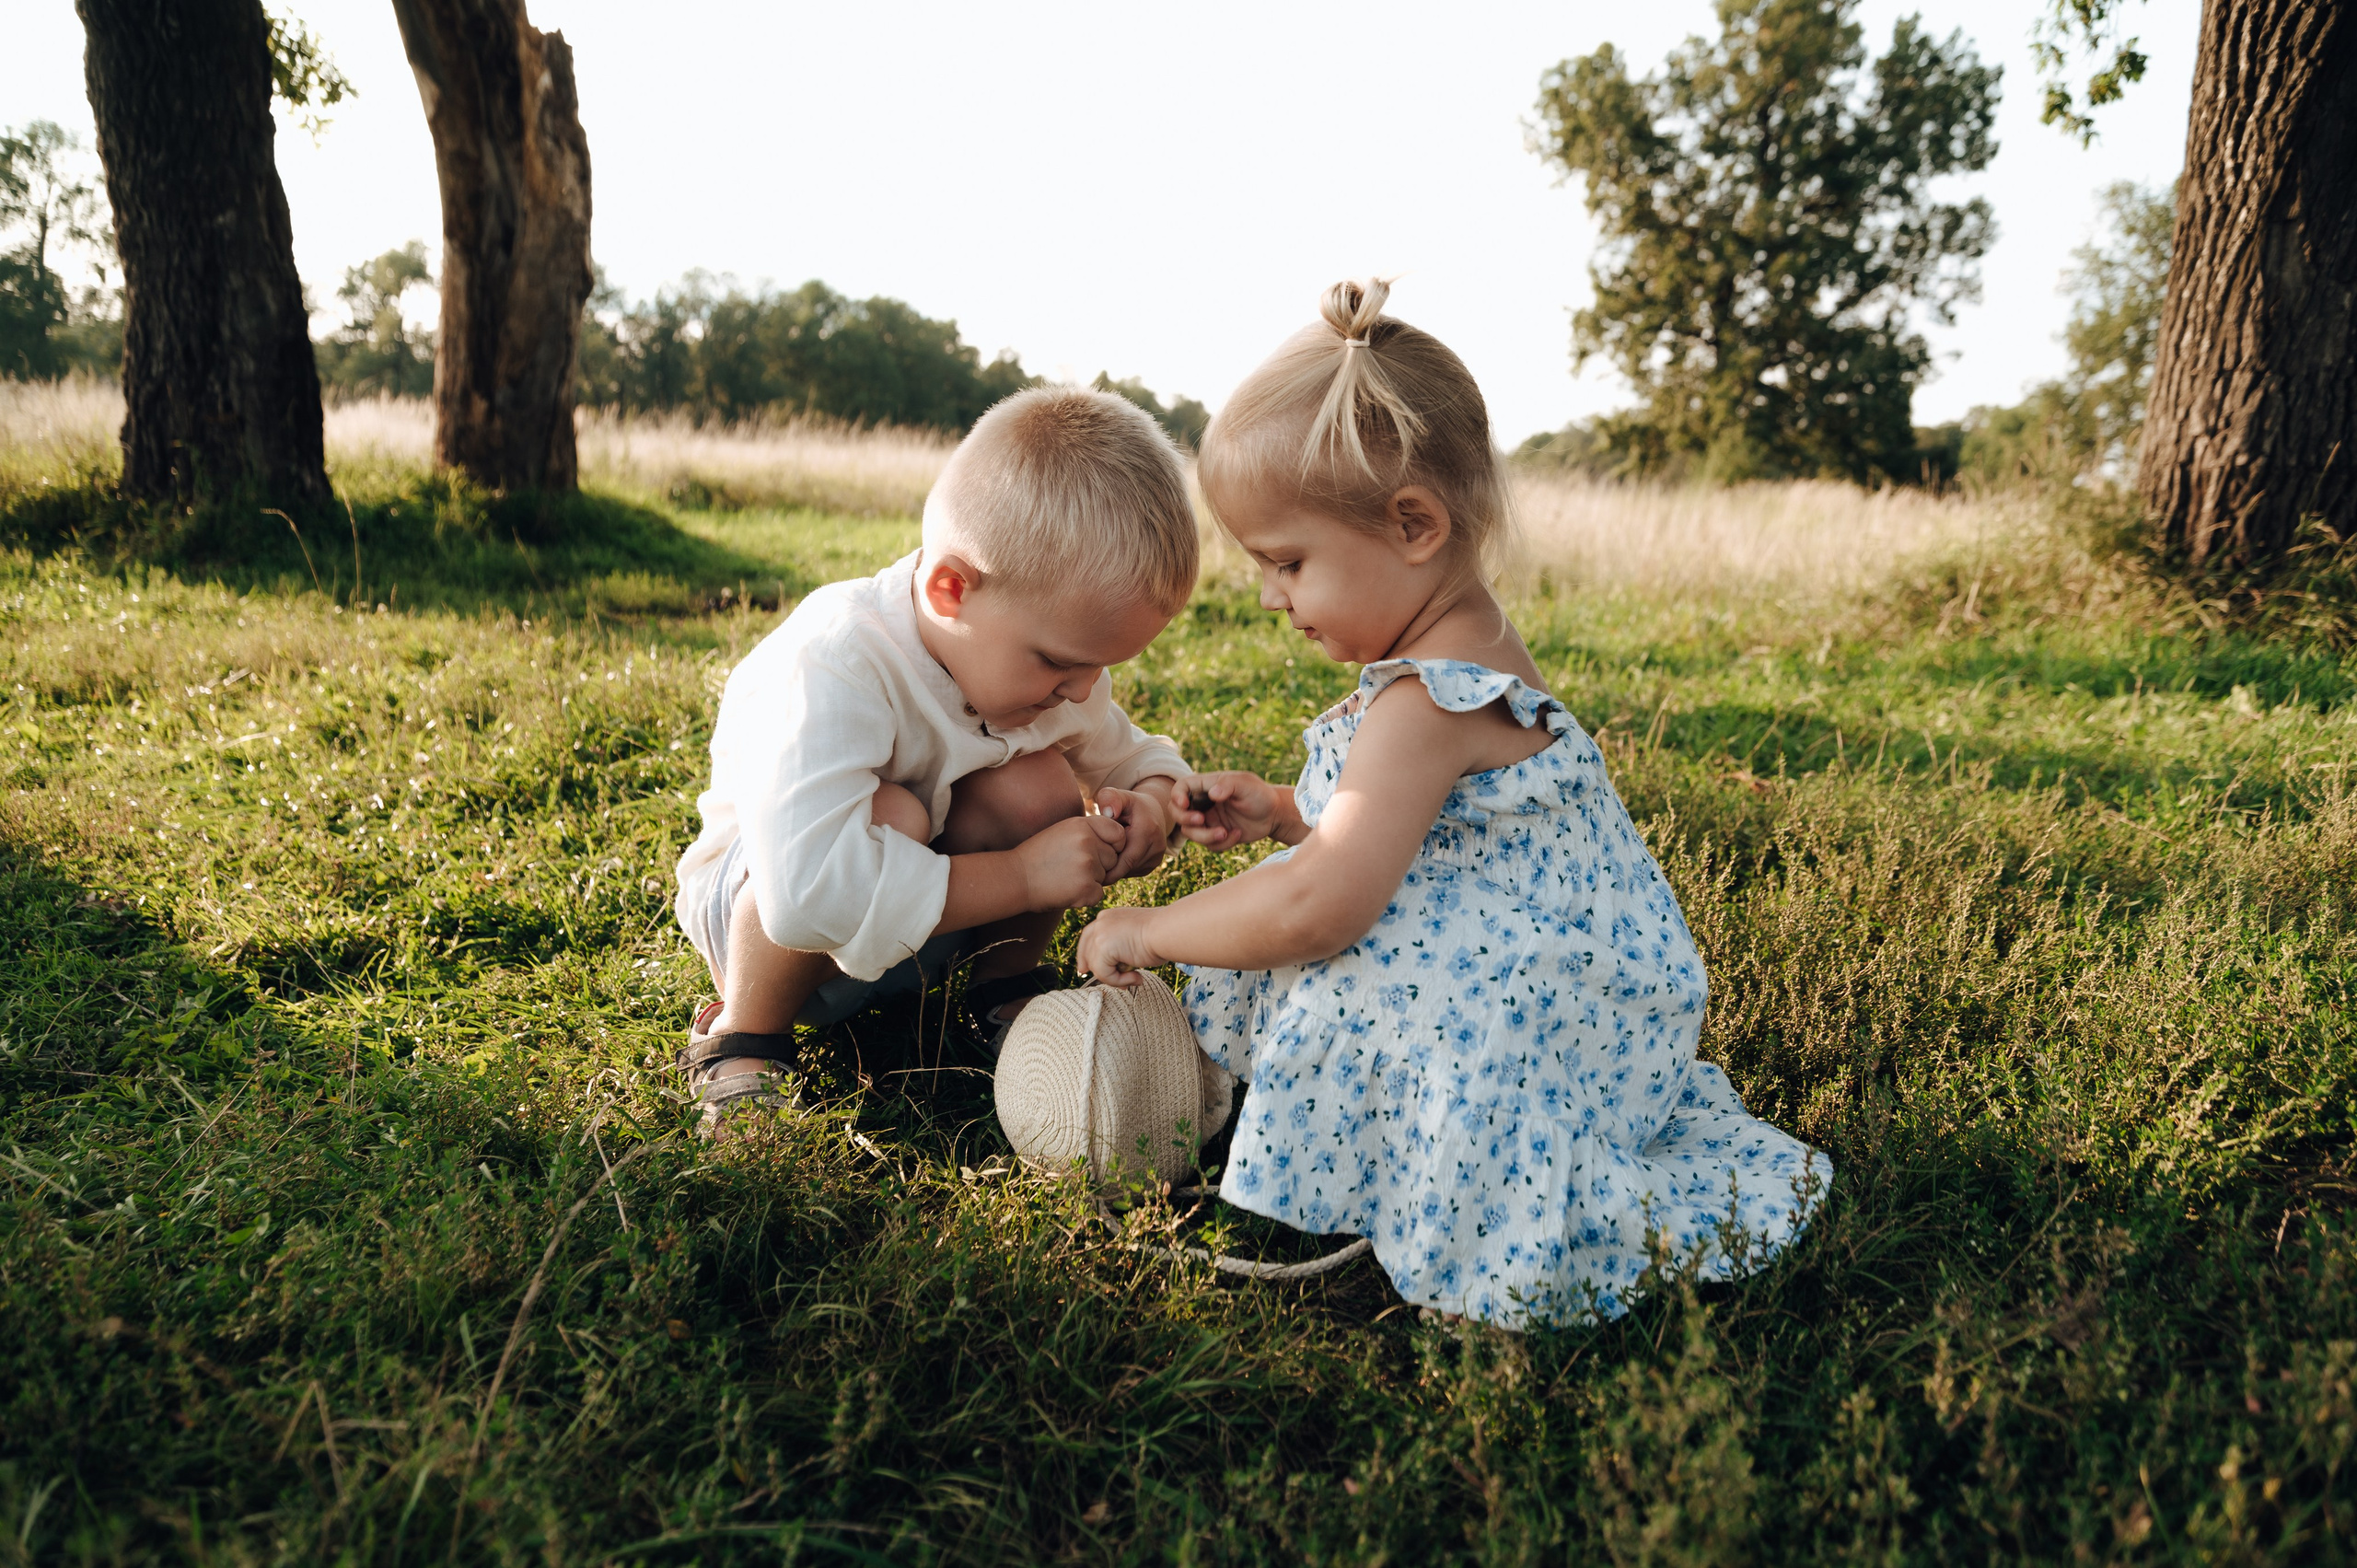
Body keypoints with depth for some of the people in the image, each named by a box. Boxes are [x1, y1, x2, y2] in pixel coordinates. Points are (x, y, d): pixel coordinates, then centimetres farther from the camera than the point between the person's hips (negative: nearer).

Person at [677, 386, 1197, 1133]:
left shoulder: (1048, 652, -12)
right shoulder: (835, 669, -36)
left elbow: (1129, 755, 6)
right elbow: (809, 886, -48)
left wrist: (1151, 802, -20)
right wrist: (1020, 876, -42)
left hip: (922, 919, 5)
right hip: (753, 911, -5)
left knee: (1041, 786, -24)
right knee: (889, 815, -38)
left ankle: (1006, 990, 3)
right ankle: (739, 1041, -15)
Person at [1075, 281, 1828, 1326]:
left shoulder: (1428, 703, -27)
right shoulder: (1473, 650, 8)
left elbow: (1320, 905, -34)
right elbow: (1402, 826, 21)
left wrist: (1149, 932, -20)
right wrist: (1275, 812, 5)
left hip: (1547, 1026, -11)